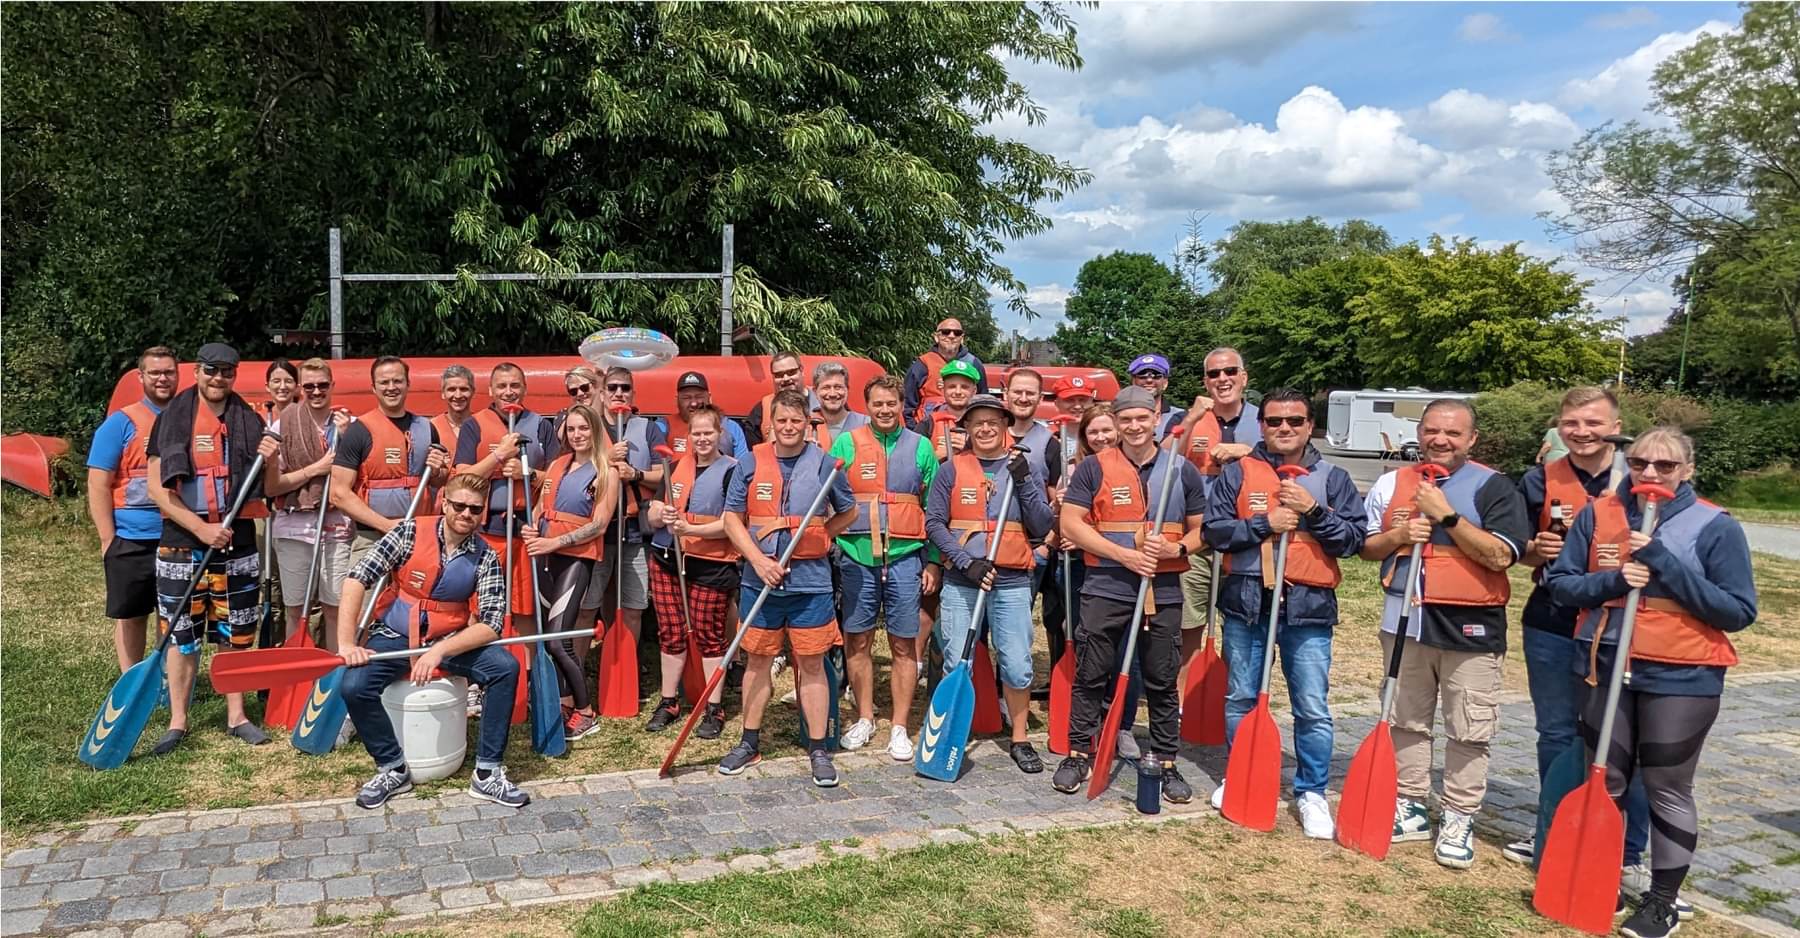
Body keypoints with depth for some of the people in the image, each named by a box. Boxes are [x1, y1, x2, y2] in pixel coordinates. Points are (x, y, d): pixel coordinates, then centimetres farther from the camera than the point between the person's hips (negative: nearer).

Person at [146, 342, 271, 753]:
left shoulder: (249, 422, 6)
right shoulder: (172, 420, -1)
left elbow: (268, 491, 8)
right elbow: (157, 489, -5)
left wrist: (269, 462, -13)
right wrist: (202, 528, -14)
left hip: (238, 543, 2)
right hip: (182, 544, -2)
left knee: (235, 634, 8)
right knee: (182, 635, 4)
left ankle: (236, 715, 19)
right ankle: (177, 721, 14)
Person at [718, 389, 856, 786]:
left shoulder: (823, 463, 0)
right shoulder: (751, 462, 1)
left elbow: (849, 512, 13)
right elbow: (732, 517, 2)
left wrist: (817, 537, 0)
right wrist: (759, 560, -10)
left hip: (811, 580, -1)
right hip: (760, 580, 1)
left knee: (811, 664, 4)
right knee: (758, 660, 12)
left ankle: (818, 750, 13)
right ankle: (750, 743, 25)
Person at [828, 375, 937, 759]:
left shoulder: (920, 447, 7)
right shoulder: (846, 443, 5)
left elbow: (934, 509, 9)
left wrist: (933, 561, 4)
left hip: (905, 557, 0)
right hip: (856, 555, 0)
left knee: (904, 644, 3)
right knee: (857, 640, 7)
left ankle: (899, 728, 11)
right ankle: (865, 718, 22)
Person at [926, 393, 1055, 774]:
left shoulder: (1023, 468, 7)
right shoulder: (952, 470, 3)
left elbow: (1041, 528, 1)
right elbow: (934, 523, -1)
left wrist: (1024, 483, -11)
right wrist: (967, 561, -13)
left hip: (1012, 582, 1)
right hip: (960, 581, -1)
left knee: (1017, 664, 3)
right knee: (957, 663, 2)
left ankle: (1020, 740, 19)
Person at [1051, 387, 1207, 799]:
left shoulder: (1182, 469, 6)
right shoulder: (1094, 467, 0)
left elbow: (1202, 529, 11)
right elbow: (1071, 523, -6)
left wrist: (1176, 549, -11)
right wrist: (1124, 554, -15)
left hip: (1164, 592, 2)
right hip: (1105, 590, -1)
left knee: (1163, 682, 9)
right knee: (1091, 676, 6)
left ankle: (1166, 764, 20)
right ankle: (1078, 754, 20)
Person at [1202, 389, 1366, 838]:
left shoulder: (1332, 478, 5)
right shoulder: (1238, 472, 4)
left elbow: (1355, 538, -1)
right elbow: (1214, 530, -3)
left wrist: (1313, 510, -14)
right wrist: (1265, 523, -14)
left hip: (1308, 605, -1)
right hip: (1246, 601, 1)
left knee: (1313, 708, 0)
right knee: (1240, 699, 12)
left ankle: (1312, 793, 15)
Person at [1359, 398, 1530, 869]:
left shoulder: (1493, 487, -7)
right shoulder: (1392, 484, 5)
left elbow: (1500, 555, -17)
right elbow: (1367, 547, 9)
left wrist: (1446, 515, -21)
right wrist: (1398, 535, -11)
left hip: (1470, 627, -3)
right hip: (1406, 620, 4)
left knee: (1469, 733, 4)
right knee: (1407, 722, 13)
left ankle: (1459, 820, 16)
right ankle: (1410, 808, 26)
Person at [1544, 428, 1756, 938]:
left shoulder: (1715, 526, -8)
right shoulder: (1599, 513, 0)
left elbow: (1739, 611, -13)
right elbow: (1559, 582, 0)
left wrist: (1665, 564, -21)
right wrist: (1613, 579, -18)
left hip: (1682, 679, -3)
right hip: (1605, 669, 3)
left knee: (1668, 790, 7)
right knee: (1605, 782, 14)